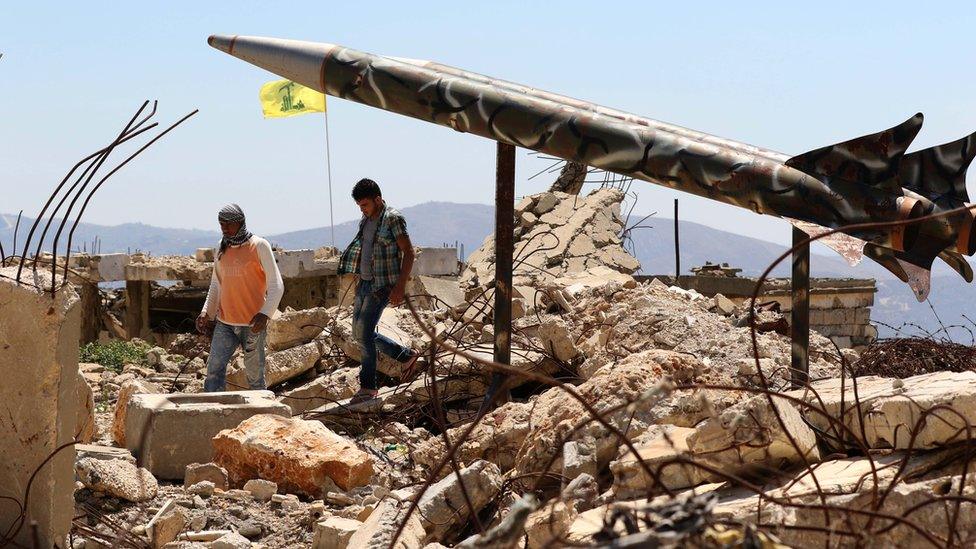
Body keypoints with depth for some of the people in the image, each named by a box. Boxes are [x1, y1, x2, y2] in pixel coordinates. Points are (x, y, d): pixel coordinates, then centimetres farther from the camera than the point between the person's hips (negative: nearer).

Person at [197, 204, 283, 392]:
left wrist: (265, 313, -22)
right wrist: (207, 312, 8)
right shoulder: (222, 249, 11)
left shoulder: (259, 246, -5)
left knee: (255, 375, 1)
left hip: (253, 324, -4)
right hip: (224, 323, 5)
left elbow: (276, 284, -9)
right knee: (214, 369, -6)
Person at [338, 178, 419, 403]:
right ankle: (406, 356, 24)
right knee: (359, 333, 11)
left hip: (383, 285, -9)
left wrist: (400, 286, -20)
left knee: (365, 334, -10)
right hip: (365, 283, 9)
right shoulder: (365, 220, 12)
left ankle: (367, 387, -1)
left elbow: (408, 252, -14)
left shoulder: (393, 219, -12)